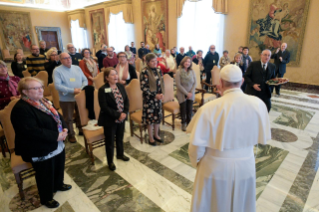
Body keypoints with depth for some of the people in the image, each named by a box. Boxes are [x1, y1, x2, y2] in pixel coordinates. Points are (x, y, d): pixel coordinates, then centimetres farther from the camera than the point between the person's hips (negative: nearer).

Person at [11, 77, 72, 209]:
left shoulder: (43, 102, 6)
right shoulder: (21, 109, -22)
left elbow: (57, 116, 9)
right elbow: (32, 131, -30)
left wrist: (64, 129, -10)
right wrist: (56, 136, -28)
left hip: (56, 144, 9)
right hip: (40, 150, -8)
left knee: (59, 166, 24)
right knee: (46, 175, 10)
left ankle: (58, 184, 51)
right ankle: (46, 198, 33)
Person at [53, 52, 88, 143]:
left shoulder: (77, 68, 9)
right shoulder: (57, 70, -7)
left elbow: (85, 80, 7)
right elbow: (57, 85, -17)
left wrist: (82, 88, -13)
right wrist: (72, 90, -22)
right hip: (66, 99, -4)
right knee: (68, 118, 8)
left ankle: (81, 130, 37)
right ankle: (71, 135, 25)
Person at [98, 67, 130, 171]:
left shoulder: (121, 86, 1)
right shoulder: (103, 90, -17)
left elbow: (126, 101, 3)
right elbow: (104, 107, -21)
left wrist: (125, 113, -12)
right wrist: (117, 115, -21)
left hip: (121, 118, 6)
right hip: (109, 120, -5)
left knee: (120, 138, 24)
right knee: (110, 141, 10)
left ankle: (120, 154, 47)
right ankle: (110, 161, 29)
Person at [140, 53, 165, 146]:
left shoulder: (158, 70, 5)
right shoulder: (145, 72, -15)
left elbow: (162, 83, 10)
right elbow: (143, 87, -17)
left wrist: (162, 93, -7)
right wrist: (155, 95, -18)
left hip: (158, 97, 6)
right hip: (149, 98, -6)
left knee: (158, 116, 14)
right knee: (150, 117, 5)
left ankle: (156, 135, 34)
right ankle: (151, 138, 22)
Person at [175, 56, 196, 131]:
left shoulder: (192, 71, 1)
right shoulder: (179, 72, -10)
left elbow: (195, 83, 3)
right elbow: (178, 85, -13)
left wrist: (191, 92, -10)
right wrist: (186, 93, -13)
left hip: (191, 94, 3)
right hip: (182, 94, -3)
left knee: (190, 110, 6)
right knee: (183, 110, 5)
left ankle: (189, 122, 27)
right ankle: (183, 123, 25)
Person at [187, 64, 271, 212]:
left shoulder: (209, 108, -25)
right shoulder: (258, 104, -14)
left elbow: (196, 145, -19)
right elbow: (263, 138, -3)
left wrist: (196, 161, 1)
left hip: (216, 168, -3)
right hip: (245, 166, 3)